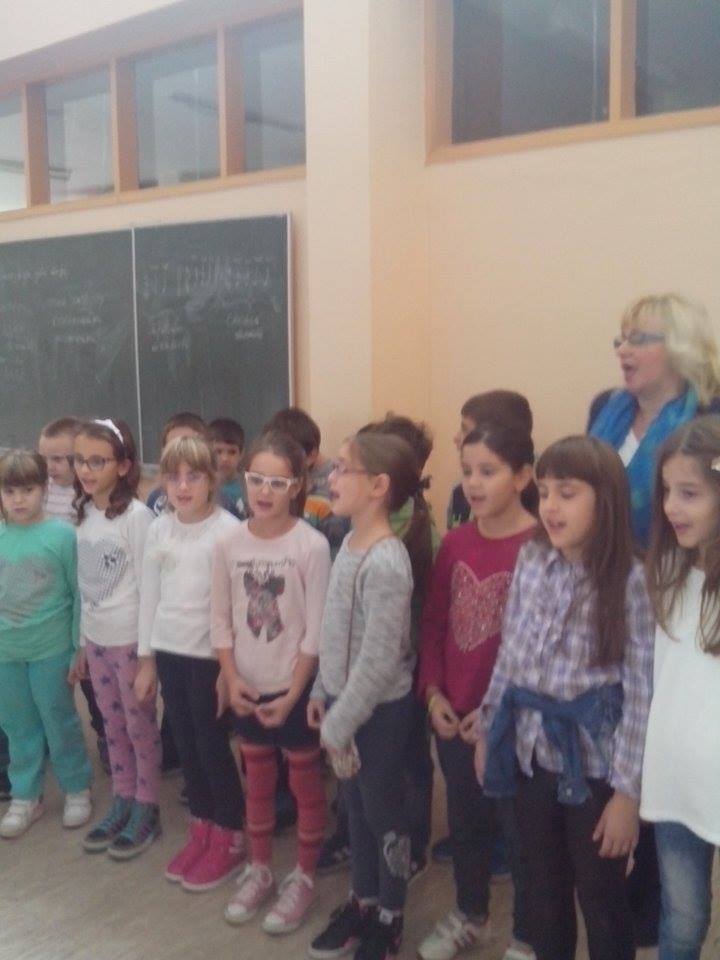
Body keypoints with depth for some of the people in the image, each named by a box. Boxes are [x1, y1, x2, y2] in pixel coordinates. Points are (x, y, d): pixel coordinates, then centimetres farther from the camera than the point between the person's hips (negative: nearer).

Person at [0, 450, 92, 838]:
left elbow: (79, 595, -8)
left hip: (50, 651, -3)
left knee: (60, 722, 11)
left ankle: (77, 790, 30)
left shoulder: (62, 535, -12)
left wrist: (79, 648, -7)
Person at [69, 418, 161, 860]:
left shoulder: (137, 516, -15)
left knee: (142, 730, 8)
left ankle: (146, 812, 23)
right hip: (96, 639, 6)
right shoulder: (85, 514, 5)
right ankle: (122, 804, 32)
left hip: (131, 640, -6)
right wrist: (82, 645, 12)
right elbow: (87, 587, 10)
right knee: (114, 729, 17)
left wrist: (148, 650, -13)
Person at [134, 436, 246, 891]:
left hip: (210, 654, -5)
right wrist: (146, 659, 10)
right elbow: (150, 596, 9)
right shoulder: (159, 529, 3)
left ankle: (231, 838, 22)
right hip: (168, 650, 6)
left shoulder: (228, 530, -14)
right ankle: (202, 830, 32)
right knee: (186, 744, 15)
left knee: (213, 746, 4)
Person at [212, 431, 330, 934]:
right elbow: (221, 619, 2)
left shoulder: (312, 546, -16)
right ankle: (260, 870, 36)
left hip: (295, 687, -4)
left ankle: (304, 878, 28)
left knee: (306, 782, 11)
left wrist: (292, 693, -14)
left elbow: (317, 631, -14)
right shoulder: (230, 543, -4)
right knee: (258, 780, 19)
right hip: (248, 687, 4)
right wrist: (232, 678, -6)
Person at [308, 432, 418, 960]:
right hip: (345, 699, 8)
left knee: (384, 813, 11)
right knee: (356, 807, 21)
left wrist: (341, 724, -19)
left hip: (378, 710, -8)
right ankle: (363, 901, 40)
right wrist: (323, 692, 14)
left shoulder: (386, 564, -26)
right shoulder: (350, 543, 2)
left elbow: (381, 660, -26)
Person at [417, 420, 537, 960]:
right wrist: (433, 692, 1)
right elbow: (434, 622, 9)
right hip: (453, 715, 6)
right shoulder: (455, 543, 3)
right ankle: (470, 917, 45)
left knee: (520, 830, 12)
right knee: (464, 822, 23)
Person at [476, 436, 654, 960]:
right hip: (531, 752, 4)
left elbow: (642, 692, -14)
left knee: (601, 898, 12)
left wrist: (628, 790, -13)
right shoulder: (530, 559, -1)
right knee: (544, 888, 20)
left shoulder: (628, 579, -15)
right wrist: (488, 730, 11)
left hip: (593, 763, -4)